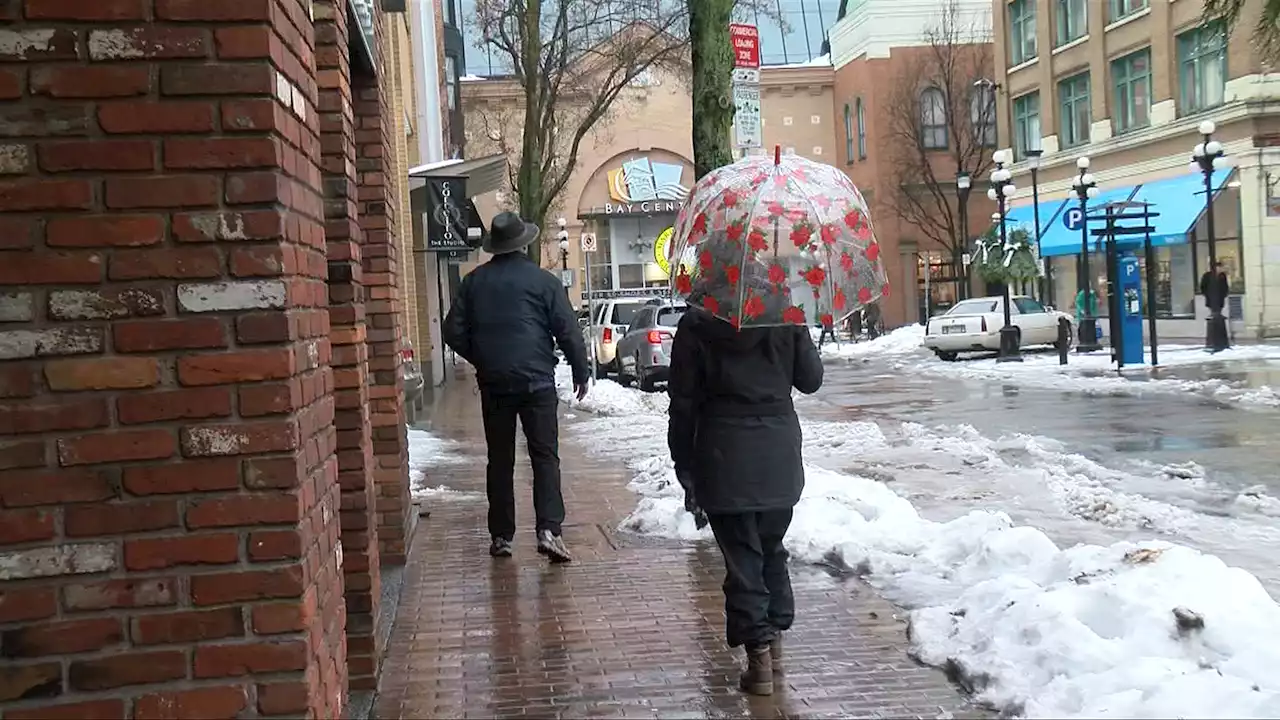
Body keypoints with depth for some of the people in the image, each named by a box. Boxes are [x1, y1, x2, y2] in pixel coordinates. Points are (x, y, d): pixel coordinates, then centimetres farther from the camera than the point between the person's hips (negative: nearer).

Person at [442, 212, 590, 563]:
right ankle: (549, 530, -11)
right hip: (536, 380, -3)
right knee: (545, 456, 1)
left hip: (493, 383, 3)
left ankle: (501, 536, 13)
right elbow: (568, 332, -4)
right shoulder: (542, 280, -3)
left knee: (500, 460, 10)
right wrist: (581, 372, 7)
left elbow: (454, 332, 7)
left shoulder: (474, 281, 7)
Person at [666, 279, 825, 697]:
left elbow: (683, 401, -5)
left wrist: (685, 466, 2)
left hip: (725, 454, -3)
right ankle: (775, 636, 28)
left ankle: (759, 655, 2)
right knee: (771, 548, 20)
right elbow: (811, 380, 7)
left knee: (742, 556, 3)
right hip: (779, 453, 3)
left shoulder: (696, 325, -5)